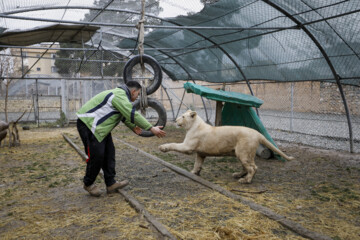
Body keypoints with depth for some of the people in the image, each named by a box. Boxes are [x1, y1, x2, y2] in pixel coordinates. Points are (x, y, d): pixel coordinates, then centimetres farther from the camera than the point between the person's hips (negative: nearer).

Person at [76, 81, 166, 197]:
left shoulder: (120, 94, 15)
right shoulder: (120, 96, -20)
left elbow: (124, 115, 26)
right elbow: (133, 115, -26)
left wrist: (133, 127, 30)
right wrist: (152, 128, -24)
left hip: (99, 126, 11)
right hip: (88, 125, -11)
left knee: (109, 152, 9)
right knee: (97, 155, -9)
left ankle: (111, 183, 14)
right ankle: (88, 184, 12)